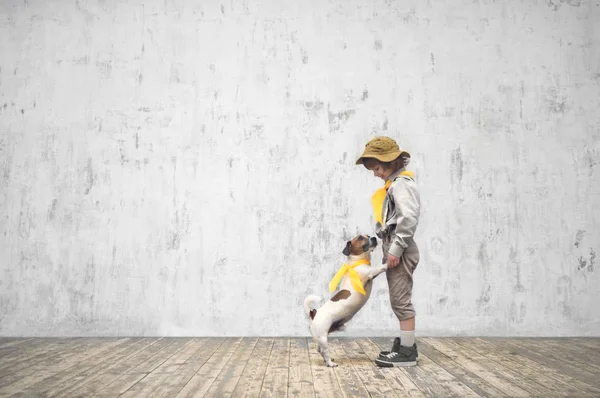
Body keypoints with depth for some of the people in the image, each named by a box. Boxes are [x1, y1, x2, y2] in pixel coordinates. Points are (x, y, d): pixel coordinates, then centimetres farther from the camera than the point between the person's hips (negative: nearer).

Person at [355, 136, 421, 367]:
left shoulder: (401, 183, -12)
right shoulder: (394, 184, 18)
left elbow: (410, 218, -24)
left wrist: (396, 249, -22)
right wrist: (391, 250, 10)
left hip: (400, 251, -10)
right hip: (394, 250, 10)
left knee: (401, 301, -7)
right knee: (399, 301, 14)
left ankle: (407, 352, -1)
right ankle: (405, 345, 22)